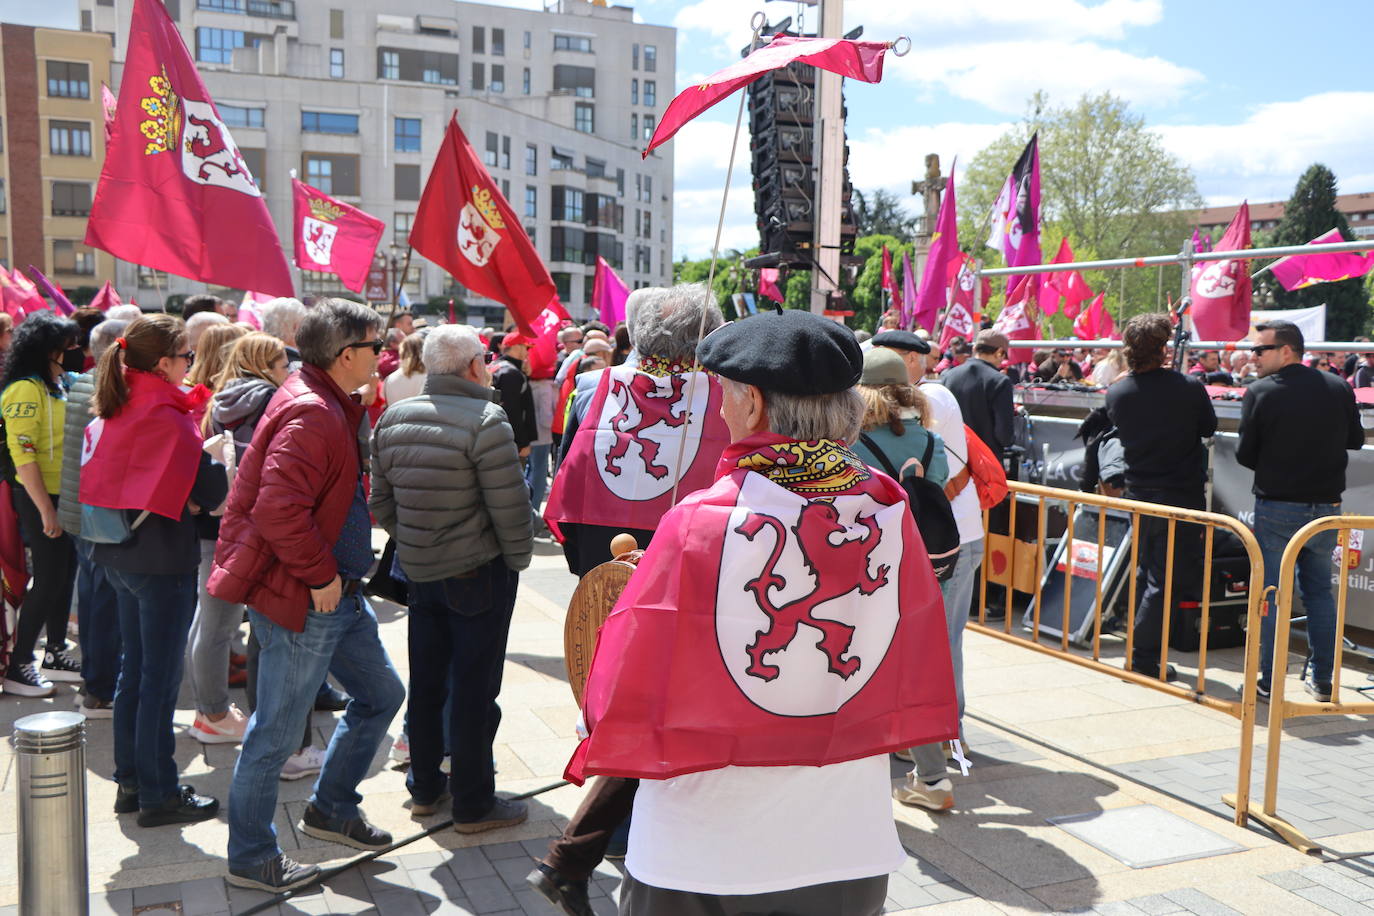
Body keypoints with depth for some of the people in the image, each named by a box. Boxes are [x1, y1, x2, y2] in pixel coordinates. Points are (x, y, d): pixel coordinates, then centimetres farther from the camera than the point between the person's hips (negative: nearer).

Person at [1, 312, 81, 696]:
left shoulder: (57, 385, 12)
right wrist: (45, 508, -21)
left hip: (65, 494, 8)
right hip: (39, 496, -8)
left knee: (65, 574, 14)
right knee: (49, 578, -4)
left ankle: (55, 653, 26)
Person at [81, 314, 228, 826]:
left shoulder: (117, 409, 7)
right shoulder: (169, 416, -18)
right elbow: (210, 490, -17)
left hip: (119, 553, 9)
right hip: (162, 558, -9)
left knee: (134, 668, 17)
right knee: (161, 678, 0)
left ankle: (129, 781, 27)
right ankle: (158, 795, 10)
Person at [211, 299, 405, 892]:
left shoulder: (330, 407, 12)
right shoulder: (310, 414, -22)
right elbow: (278, 508, -30)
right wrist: (320, 574, -21)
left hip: (338, 596, 10)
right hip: (302, 600, -10)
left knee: (381, 694, 18)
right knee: (276, 733, 4)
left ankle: (331, 807, 33)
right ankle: (250, 859, 20)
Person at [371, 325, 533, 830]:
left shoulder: (392, 419, 4)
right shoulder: (484, 421, -17)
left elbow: (381, 502, 9)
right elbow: (510, 506, -18)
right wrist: (518, 559, -3)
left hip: (420, 572, 7)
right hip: (480, 571, -7)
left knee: (426, 680, 17)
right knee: (474, 688, 3)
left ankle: (425, 788, 30)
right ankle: (473, 804, 13)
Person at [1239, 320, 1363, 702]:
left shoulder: (1260, 393, -12)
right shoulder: (1339, 388, 0)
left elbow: (1245, 455, -8)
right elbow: (1356, 439, 11)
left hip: (1277, 507, -4)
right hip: (1327, 506, 4)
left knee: (1270, 594, 5)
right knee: (1320, 591, 16)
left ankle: (1270, 681, 8)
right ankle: (1323, 680, 19)